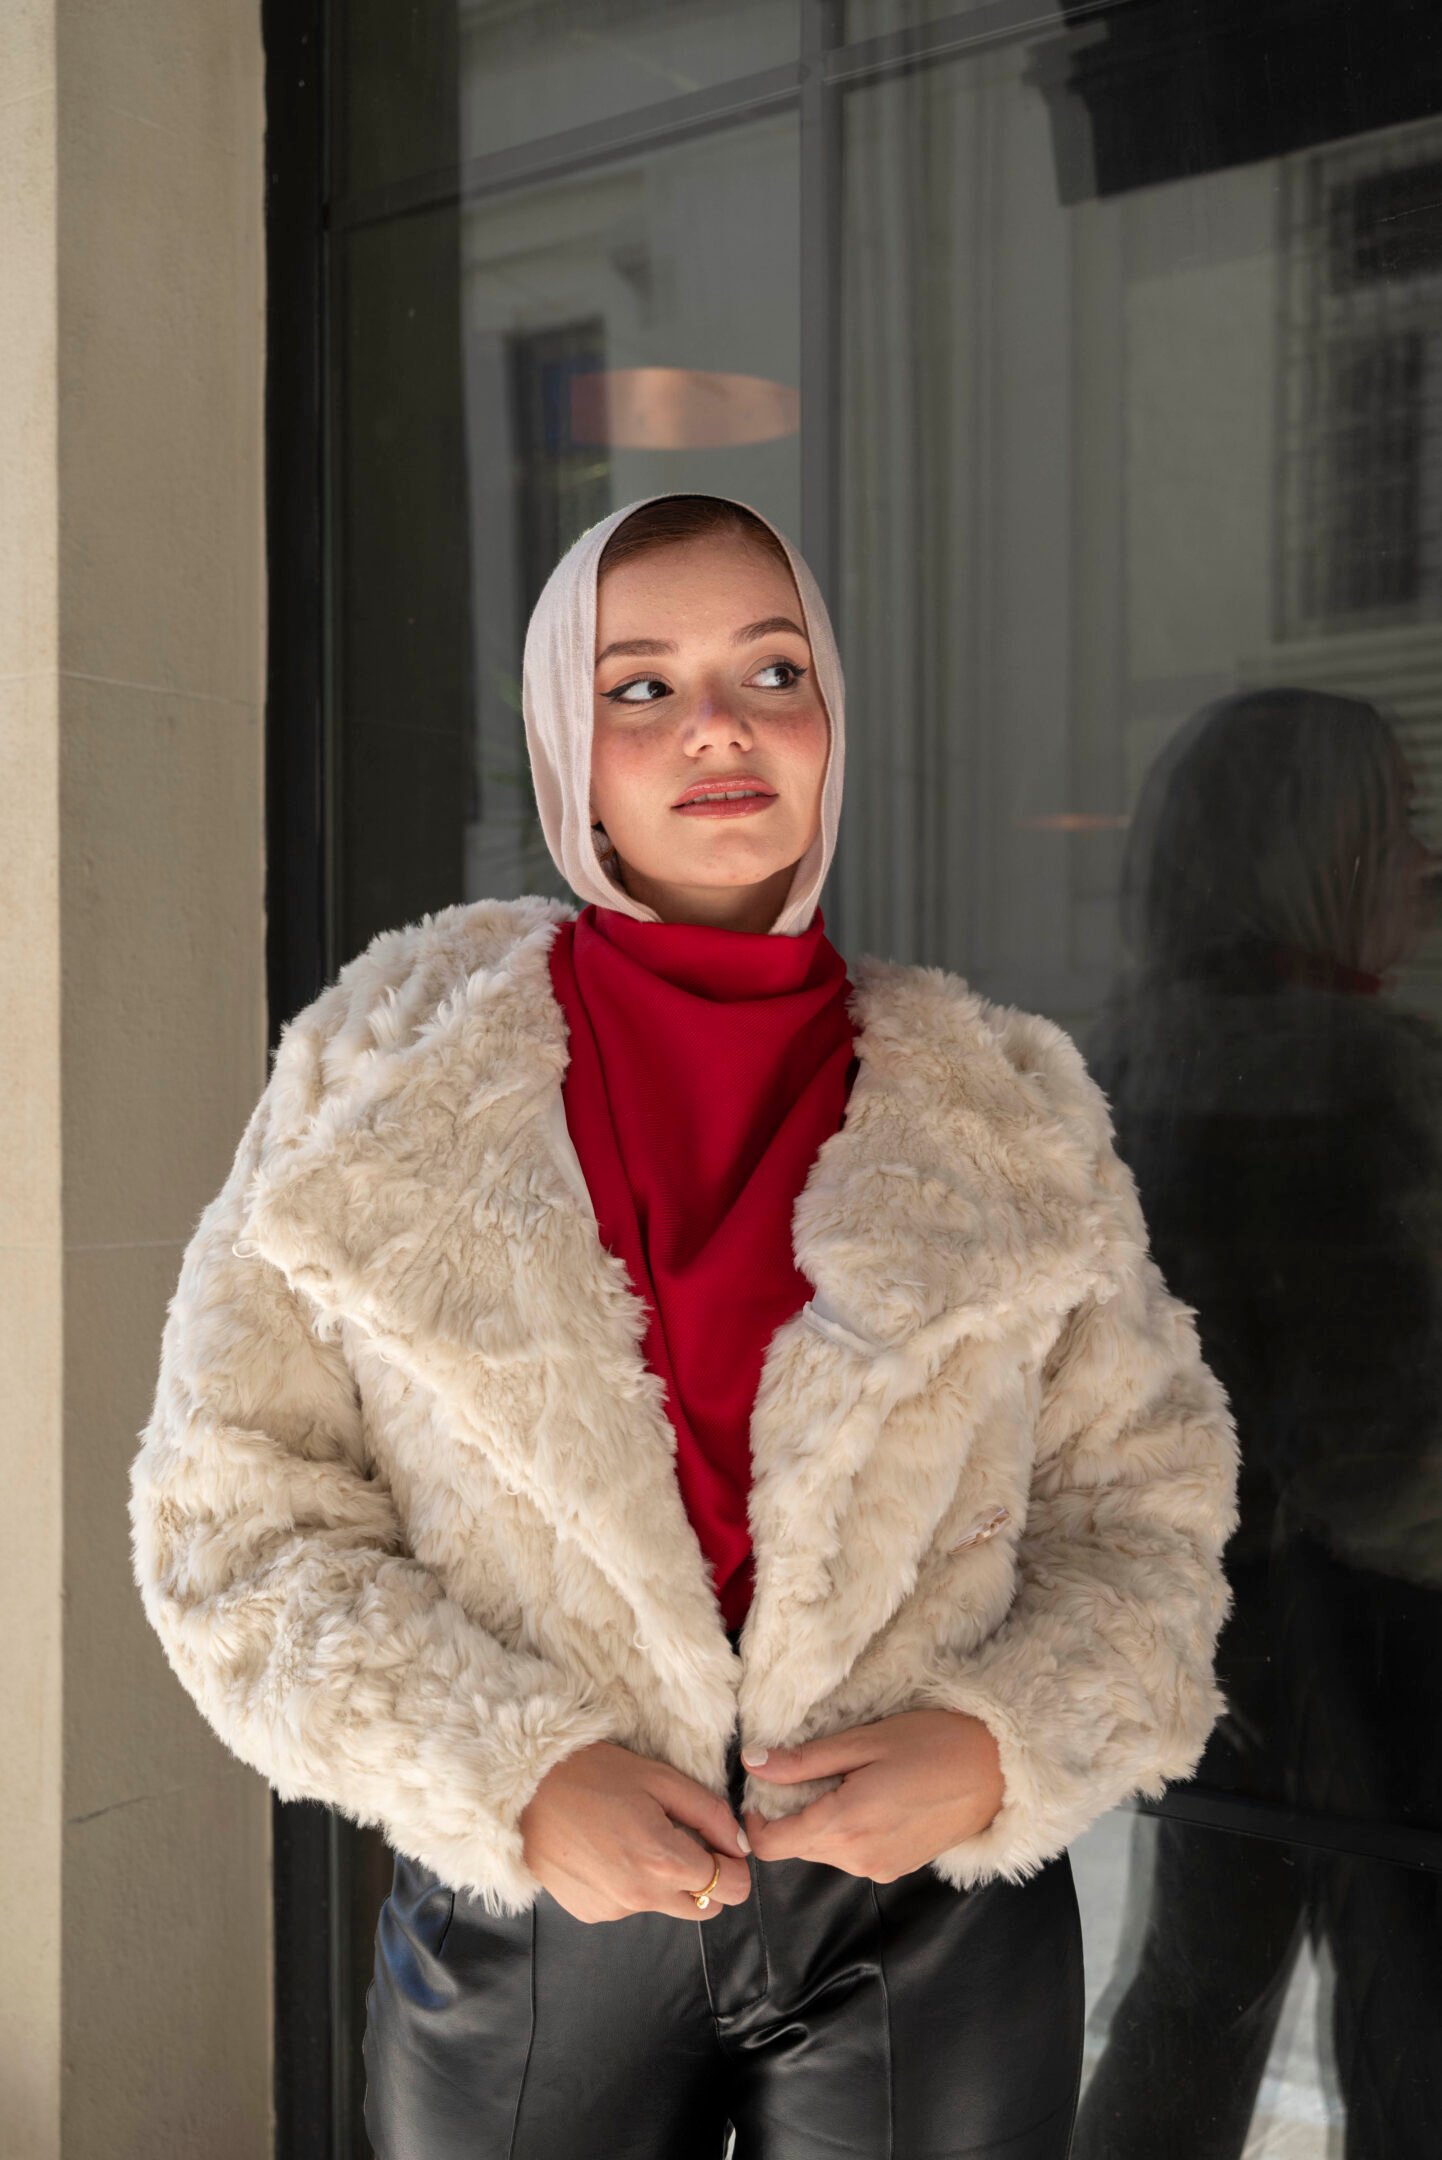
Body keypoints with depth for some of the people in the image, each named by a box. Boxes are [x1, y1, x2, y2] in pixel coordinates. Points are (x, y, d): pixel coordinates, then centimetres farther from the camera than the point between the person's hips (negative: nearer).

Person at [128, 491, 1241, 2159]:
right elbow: (236, 1506, -4)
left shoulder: (1002, 1109, 1)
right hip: (523, 1929, 0)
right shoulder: (383, 1072, -3)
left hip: (931, 1922, 1)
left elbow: (1142, 1504, 5)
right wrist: (513, 1776, -15)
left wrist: (1001, 1743, -13)